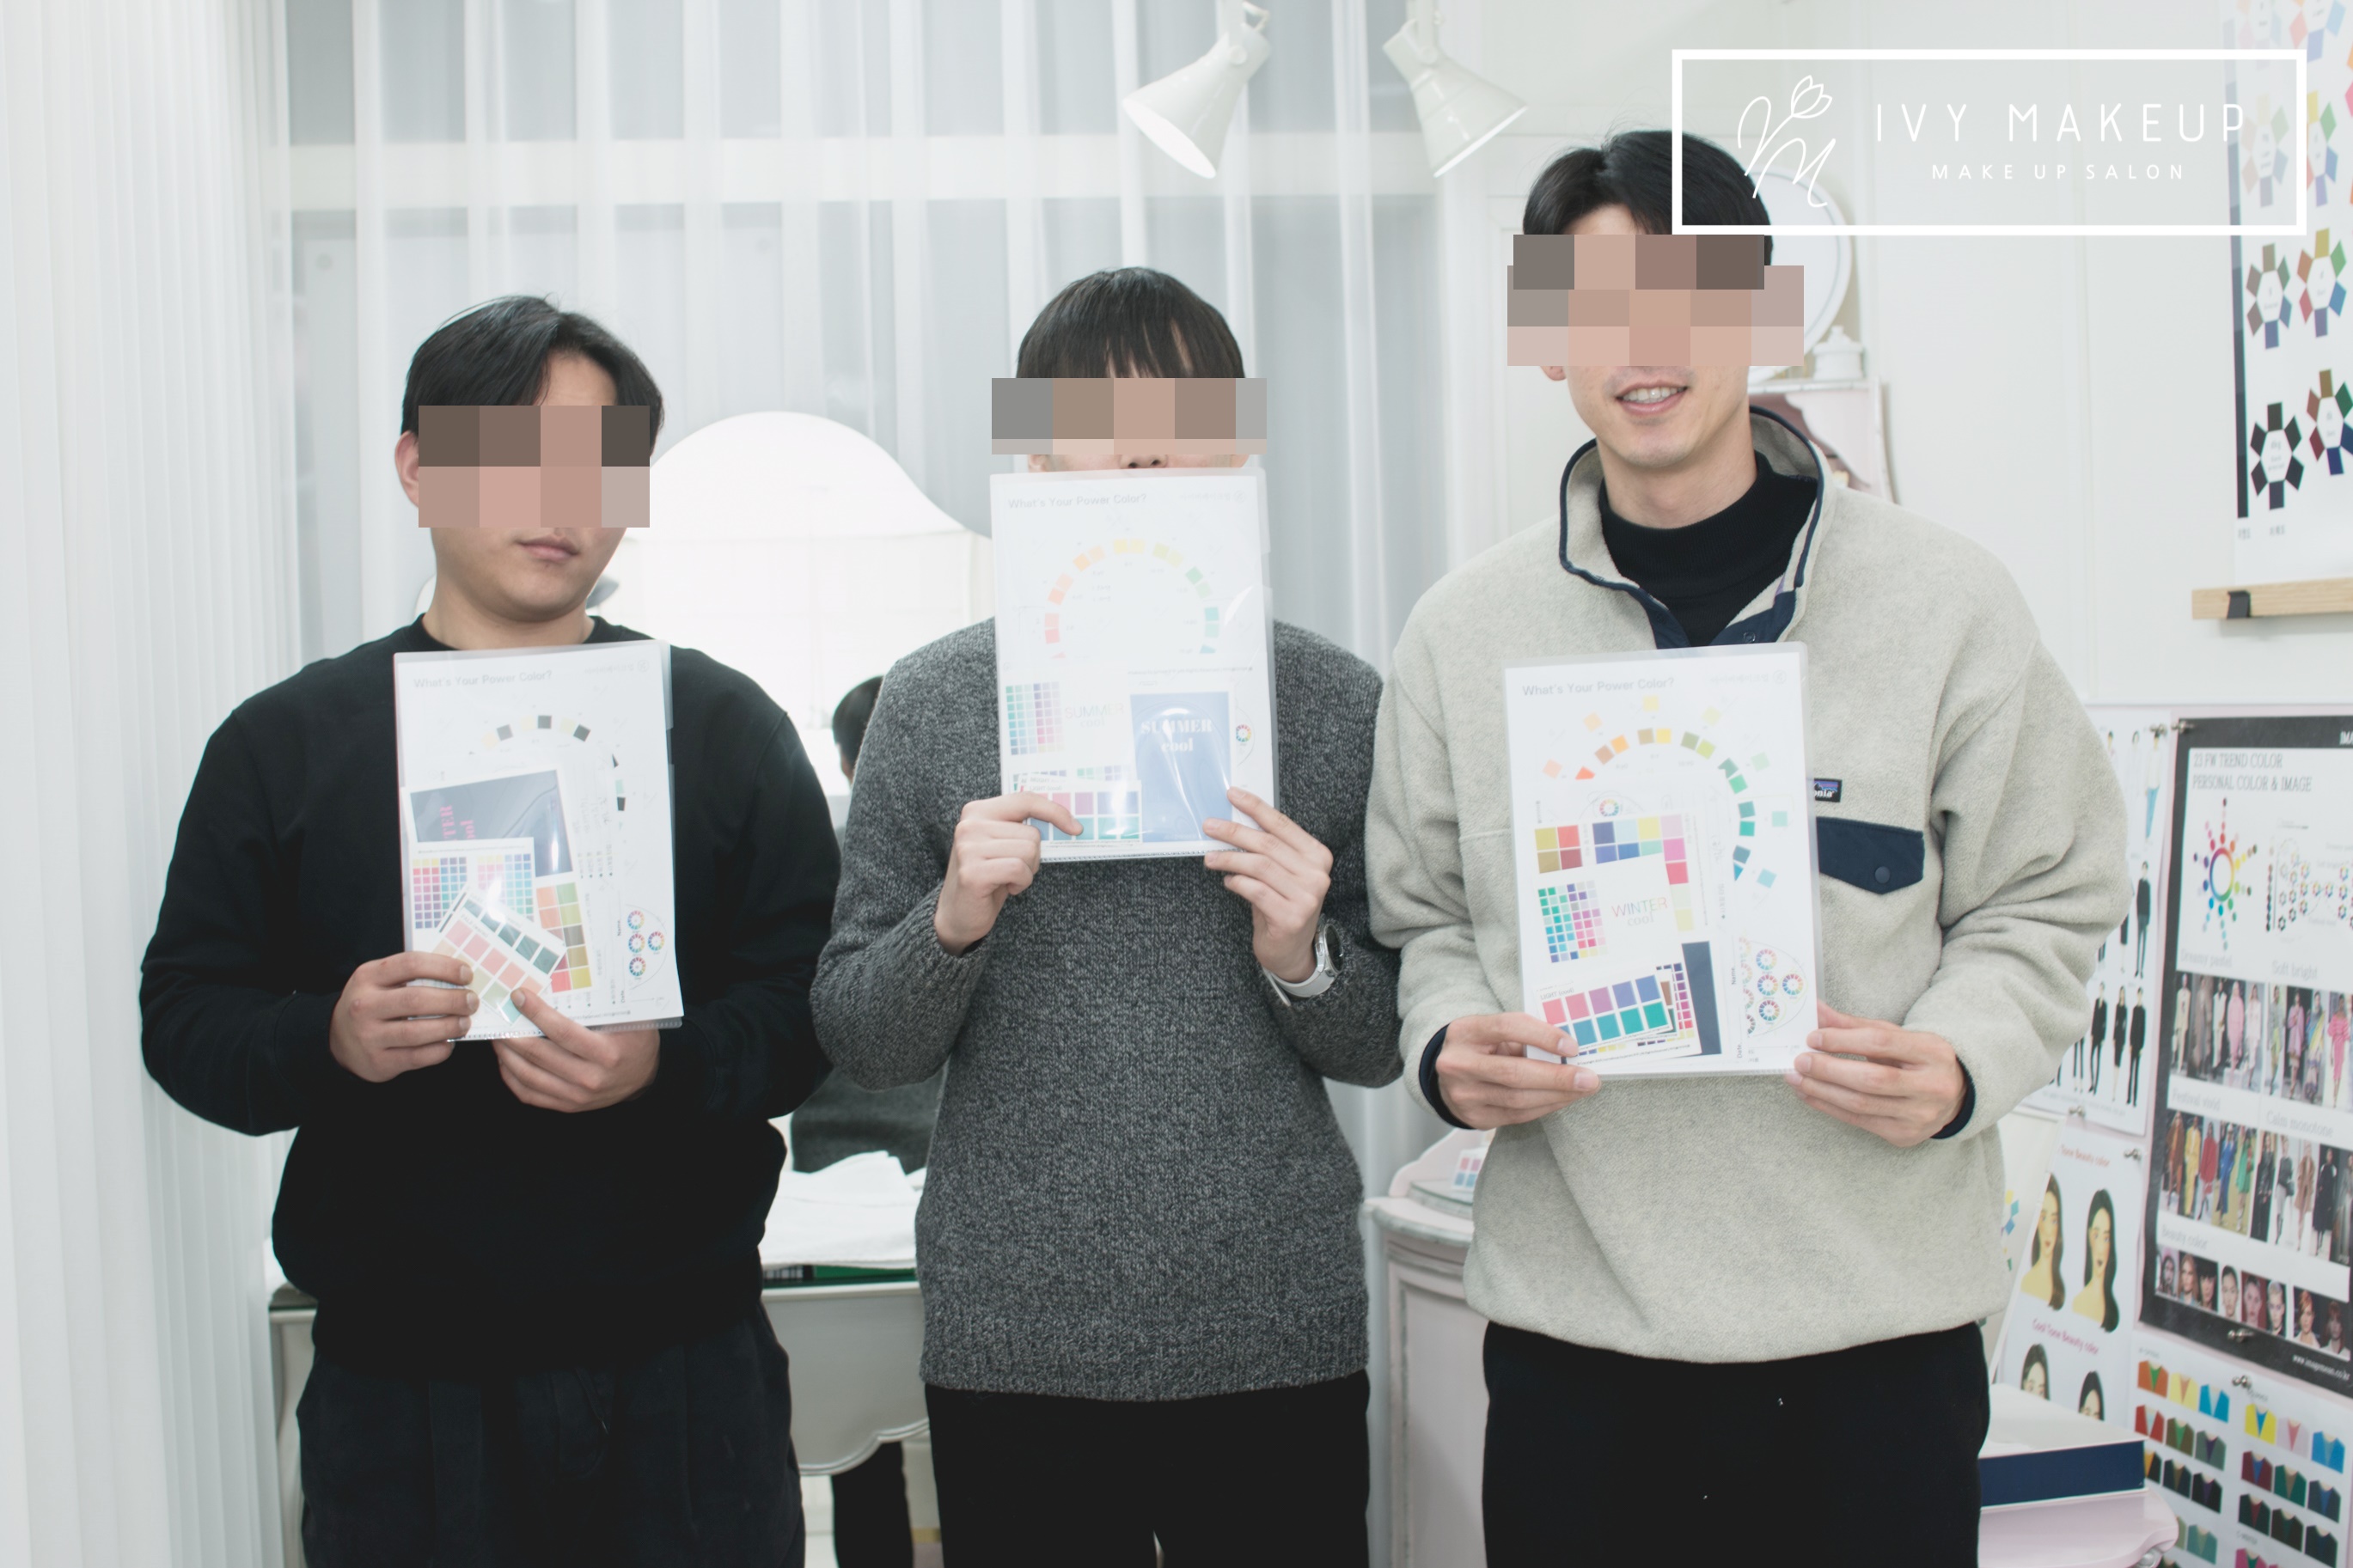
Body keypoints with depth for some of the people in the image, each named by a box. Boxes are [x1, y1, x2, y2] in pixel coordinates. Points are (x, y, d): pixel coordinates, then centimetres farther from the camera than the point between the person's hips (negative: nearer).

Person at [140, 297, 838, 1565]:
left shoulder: (721, 725, 5)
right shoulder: (285, 742, 6)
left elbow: (815, 1004, -2)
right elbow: (184, 1020, 2)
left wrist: (668, 1067, -21)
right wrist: (331, 1042, -18)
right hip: (398, 1385, 0)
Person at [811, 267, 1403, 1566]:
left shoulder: (1334, 700, 1)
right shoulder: (933, 700, 0)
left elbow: (1386, 1047, 6)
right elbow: (855, 1042, 3)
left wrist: (1303, 959, -13)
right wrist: (953, 922, -15)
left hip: (1280, 1339, 0)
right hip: (1013, 1350, 0)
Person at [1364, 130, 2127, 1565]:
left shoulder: (1944, 600, 0)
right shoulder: (1467, 631, 5)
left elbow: (2045, 904, 4)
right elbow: (1424, 915, 11)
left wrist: (1962, 1065, -14)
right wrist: (1447, 1048, -9)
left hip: (1879, 1320, -1)